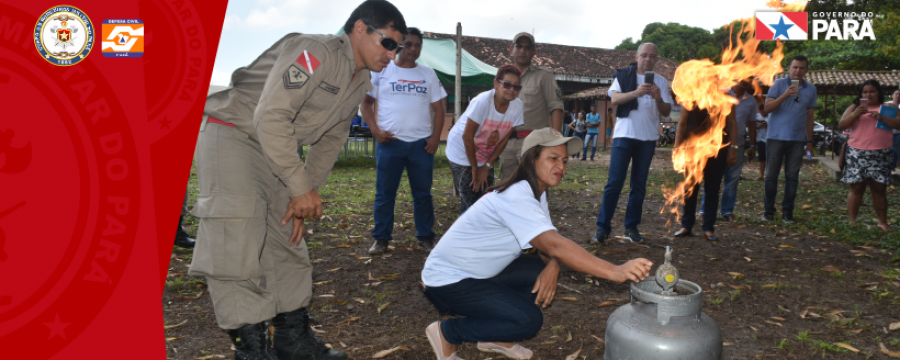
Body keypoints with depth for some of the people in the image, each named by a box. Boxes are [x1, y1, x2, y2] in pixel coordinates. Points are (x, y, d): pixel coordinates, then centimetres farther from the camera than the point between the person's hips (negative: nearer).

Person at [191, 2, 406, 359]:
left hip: (275, 149, 9)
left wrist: (304, 195, 1)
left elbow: (329, 143, 10)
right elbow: (270, 116, -29)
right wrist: (301, 188, -24)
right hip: (230, 132, -9)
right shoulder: (316, 53, -22)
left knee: (288, 242, 9)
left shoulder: (360, 82, 7)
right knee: (237, 248, -15)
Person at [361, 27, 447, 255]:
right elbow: (366, 103, 6)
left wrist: (435, 138, -2)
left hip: (422, 144, 2)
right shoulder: (381, 71, 5)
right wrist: (375, 130, -8)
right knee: (385, 193, 4)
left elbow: (438, 108, 10)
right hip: (390, 143, -1)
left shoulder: (428, 74, 11)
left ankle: (425, 237, 17)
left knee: (423, 193, 7)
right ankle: (381, 238, 14)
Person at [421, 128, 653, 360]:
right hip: (448, 279, -9)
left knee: (545, 273, -3)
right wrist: (615, 272, -44)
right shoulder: (516, 197, -28)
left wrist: (552, 267, -22)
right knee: (528, 321, -20)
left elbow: (549, 243, 1)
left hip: (482, 272, 10)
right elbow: (554, 245, -39)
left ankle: (495, 338, 11)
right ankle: (446, 334, -2)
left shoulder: (537, 193, 4)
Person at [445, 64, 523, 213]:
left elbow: (504, 139, -5)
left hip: (486, 157, 5)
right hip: (462, 154, -5)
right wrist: (475, 169, -15)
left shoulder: (517, 106, -12)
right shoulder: (483, 101, -27)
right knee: (469, 201, -6)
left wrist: (487, 166, -5)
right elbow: (467, 136, -23)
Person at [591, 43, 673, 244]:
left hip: (648, 138, 3)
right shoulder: (624, 75, 5)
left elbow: (666, 112, 7)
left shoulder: (661, 82, 12)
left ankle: (631, 227, 12)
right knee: (614, 182, -8)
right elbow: (615, 99, -9)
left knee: (639, 184, 5)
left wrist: (658, 99, -13)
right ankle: (603, 228, -6)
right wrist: (636, 92, -24)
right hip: (624, 135, -3)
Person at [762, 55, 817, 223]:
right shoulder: (778, 84, 0)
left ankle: (787, 212, 11)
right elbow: (767, 108, -10)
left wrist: (810, 141, 13)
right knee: (771, 176, 0)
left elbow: (809, 116, 15)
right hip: (776, 138, -3)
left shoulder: (811, 89, 11)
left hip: (798, 140, 3)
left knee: (792, 177, 3)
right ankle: (769, 211, 9)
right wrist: (785, 95, -24)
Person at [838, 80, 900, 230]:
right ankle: (852, 222, 5)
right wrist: (855, 114, -12)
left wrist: (881, 117, -15)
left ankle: (882, 222, 10)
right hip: (857, 154, 0)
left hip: (880, 155, 0)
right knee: (857, 188, -1)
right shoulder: (854, 107, 12)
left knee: (879, 189, 2)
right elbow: (841, 126, 3)